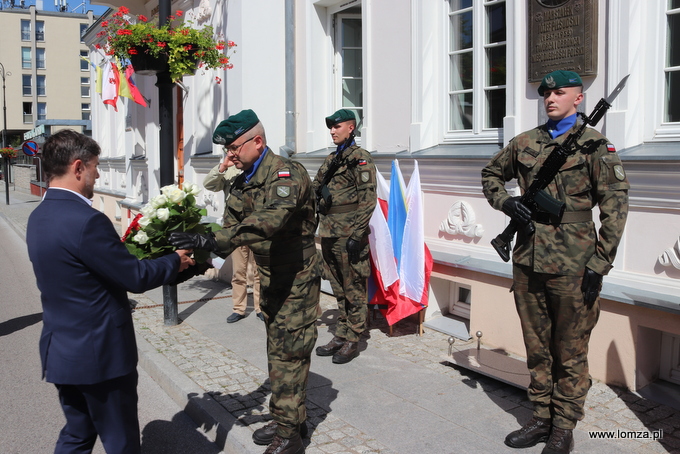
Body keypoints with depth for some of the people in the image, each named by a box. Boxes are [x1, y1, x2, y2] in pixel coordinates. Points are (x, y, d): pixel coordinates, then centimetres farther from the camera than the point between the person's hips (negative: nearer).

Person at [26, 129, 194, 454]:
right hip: (99, 354, -9)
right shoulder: (86, 221, -25)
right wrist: (175, 262, -3)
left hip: (60, 350, 9)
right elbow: (135, 278, -18)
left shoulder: (38, 217, 4)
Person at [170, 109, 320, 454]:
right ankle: (291, 421, 31)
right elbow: (232, 231, 3)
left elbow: (268, 221, -40)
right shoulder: (241, 184, 5)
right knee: (277, 350, 16)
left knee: (289, 353, -4)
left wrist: (210, 241, -44)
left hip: (297, 278, -9)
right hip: (269, 278, 9)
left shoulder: (287, 174, -23)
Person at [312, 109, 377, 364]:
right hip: (329, 234, 8)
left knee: (354, 290, 2)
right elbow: (316, 192, 21)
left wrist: (357, 234, -18)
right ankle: (341, 336, 25)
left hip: (348, 236, -8)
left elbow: (368, 199, -15)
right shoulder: (331, 160, 17)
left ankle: (352, 341, 10)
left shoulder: (360, 158, -8)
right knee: (339, 289, 15)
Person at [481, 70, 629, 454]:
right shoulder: (524, 143, 9)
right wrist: (506, 203, 3)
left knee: (570, 352, 7)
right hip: (528, 262, 5)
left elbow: (615, 206, -7)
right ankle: (542, 418, 29)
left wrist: (599, 264, -12)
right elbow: (491, 174, 24)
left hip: (571, 267, -5)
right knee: (537, 347, 15)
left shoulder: (594, 144, -4)